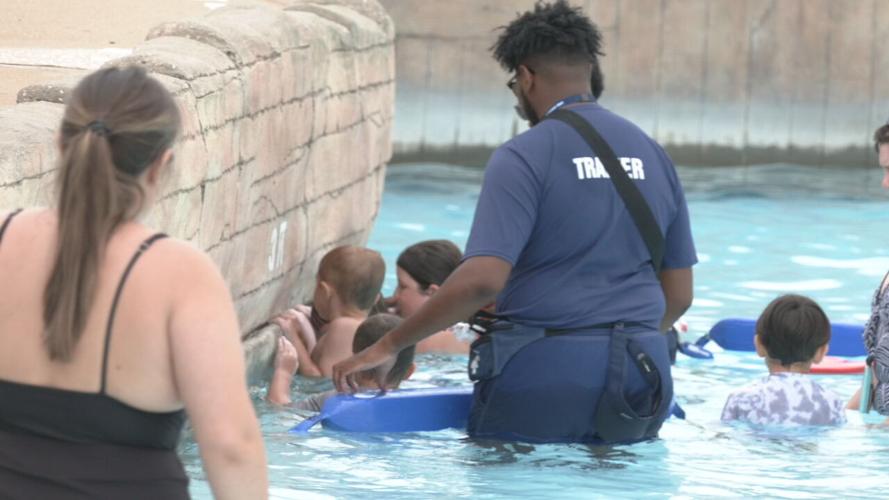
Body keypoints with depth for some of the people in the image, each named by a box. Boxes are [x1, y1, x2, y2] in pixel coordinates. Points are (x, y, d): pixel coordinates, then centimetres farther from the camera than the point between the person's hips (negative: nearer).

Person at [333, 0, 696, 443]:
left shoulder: (524, 157, -9)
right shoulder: (652, 156, 11)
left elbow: (482, 279, -20)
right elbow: (678, 295, 15)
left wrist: (388, 346, -12)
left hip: (544, 373, -5)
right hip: (639, 379, 6)